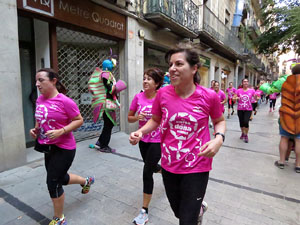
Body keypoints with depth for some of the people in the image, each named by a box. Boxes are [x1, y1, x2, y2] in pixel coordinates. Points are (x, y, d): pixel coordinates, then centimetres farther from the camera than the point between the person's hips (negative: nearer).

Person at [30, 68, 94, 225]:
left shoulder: (64, 101, -19)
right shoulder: (39, 100, 2)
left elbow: (79, 120, -15)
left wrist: (60, 131, -25)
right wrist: (35, 129, 1)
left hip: (64, 148, -8)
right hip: (48, 147, 8)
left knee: (53, 183, 1)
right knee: (61, 178, 23)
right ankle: (86, 181, 53)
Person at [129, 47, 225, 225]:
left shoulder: (209, 96, -13)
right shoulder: (163, 93, -8)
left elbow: (219, 121, 5)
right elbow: (155, 120, 7)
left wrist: (219, 138, -15)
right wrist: (140, 132, -11)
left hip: (197, 167, -3)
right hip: (169, 165, 3)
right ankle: (198, 210, 61)